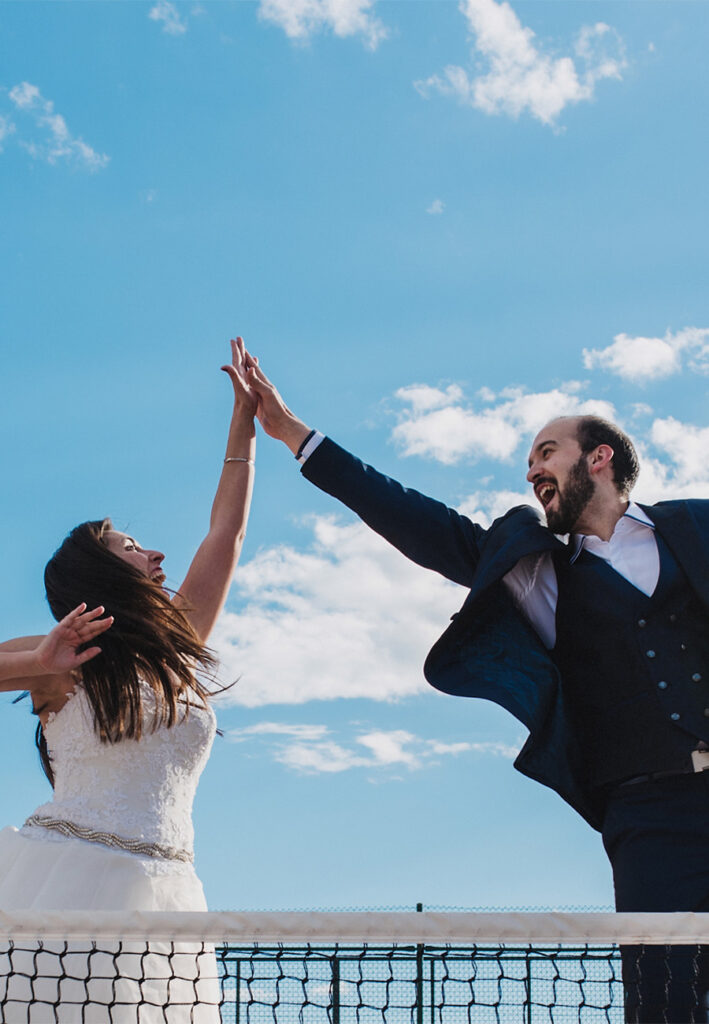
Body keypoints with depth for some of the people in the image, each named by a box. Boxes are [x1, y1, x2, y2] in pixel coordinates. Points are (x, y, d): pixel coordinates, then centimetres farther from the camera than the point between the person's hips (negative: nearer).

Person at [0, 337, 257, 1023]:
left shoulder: (179, 651, 17)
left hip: (159, 900, 4)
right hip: (64, 883, -4)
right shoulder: (67, 660, 5)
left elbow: (226, 533, 22)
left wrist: (246, 420, 25)